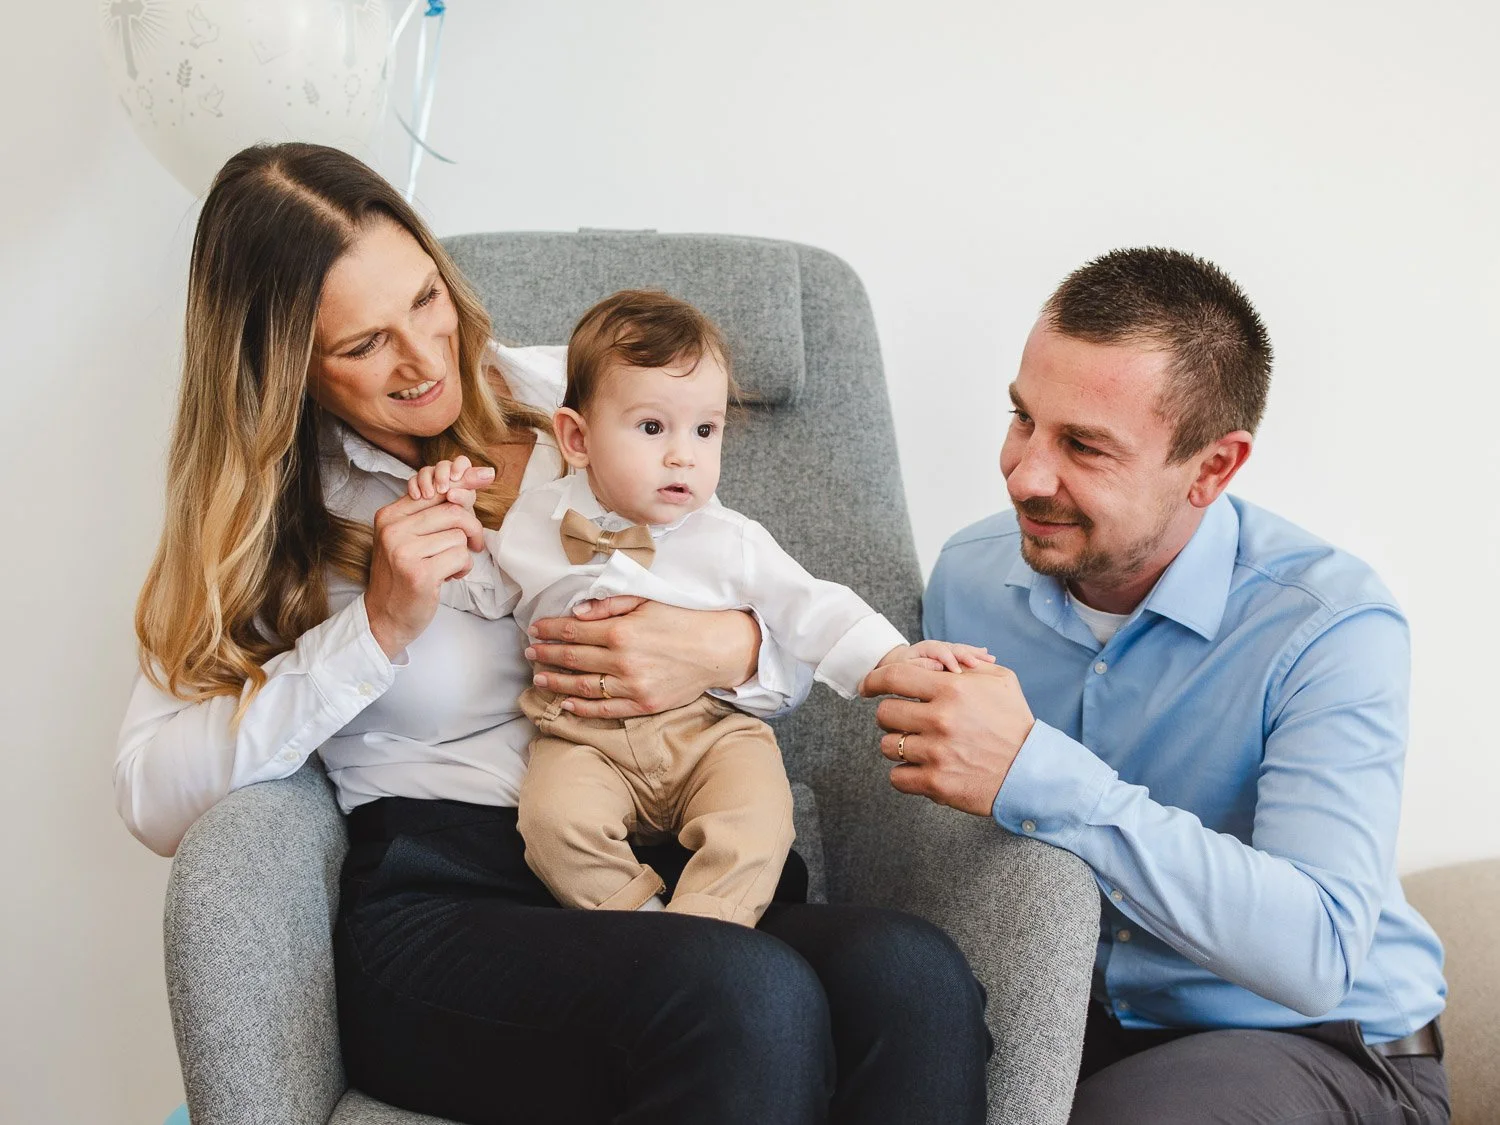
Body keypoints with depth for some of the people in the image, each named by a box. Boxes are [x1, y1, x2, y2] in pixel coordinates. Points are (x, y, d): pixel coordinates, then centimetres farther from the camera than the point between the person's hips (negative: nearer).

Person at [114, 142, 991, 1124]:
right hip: (437, 904, -3)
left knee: (917, 978, -30)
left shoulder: (561, 397, 14)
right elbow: (155, 800, -1)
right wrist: (376, 629, -8)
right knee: (748, 997, -35)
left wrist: (723, 651, -7)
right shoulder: (261, 514, 11)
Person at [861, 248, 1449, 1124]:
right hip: (1068, 1014, 4)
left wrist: (1035, 776, -37)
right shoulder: (970, 575, -1)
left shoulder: (1331, 627, -20)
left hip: (1318, 1044, -3)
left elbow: (1314, 955, -32)